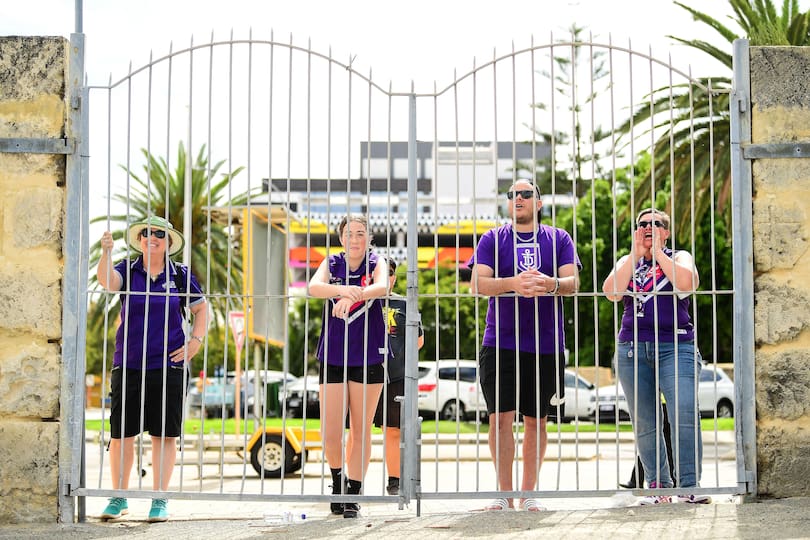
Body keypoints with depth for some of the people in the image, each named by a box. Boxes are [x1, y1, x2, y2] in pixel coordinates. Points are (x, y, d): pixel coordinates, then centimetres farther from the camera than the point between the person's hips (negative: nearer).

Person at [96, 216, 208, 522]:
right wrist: (106, 252, -35)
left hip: (169, 367, 0)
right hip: (128, 366, 0)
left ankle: (159, 500, 11)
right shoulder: (128, 270, 4)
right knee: (121, 432, 3)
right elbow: (107, 281, -17)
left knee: (165, 434, 2)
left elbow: (201, 308, 12)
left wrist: (196, 341, -1)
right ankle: (119, 498, 16)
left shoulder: (180, 275, 5)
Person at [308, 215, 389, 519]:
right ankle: (338, 480, 23)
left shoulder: (376, 263, 1)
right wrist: (342, 289, -37)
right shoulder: (332, 263, 5)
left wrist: (353, 297, -42)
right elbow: (314, 287, -16)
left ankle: (353, 494, 14)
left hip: (368, 357, -1)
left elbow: (382, 287, -22)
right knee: (330, 434, -3)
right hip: (333, 355, 1)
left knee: (361, 431, 4)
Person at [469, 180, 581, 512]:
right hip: (500, 343, -1)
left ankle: (528, 493, 14)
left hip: (546, 344, 1)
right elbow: (478, 283, -5)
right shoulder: (492, 239, 8)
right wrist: (512, 284, -24)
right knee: (500, 416, -7)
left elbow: (572, 282, -1)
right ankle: (504, 494, 0)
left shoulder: (558, 239, 10)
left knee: (536, 420, 5)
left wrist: (551, 284, -25)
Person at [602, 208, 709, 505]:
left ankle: (690, 486, -17)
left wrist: (657, 252, -4)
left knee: (685, 415, -18)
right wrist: (636, 254, -2)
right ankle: (658, 487, 9)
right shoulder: (627, 262, 18)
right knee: (645, 424, 2)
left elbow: (686, 282, -13)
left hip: (675, 347, -3)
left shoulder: (679, 257, 11)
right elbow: (611, 292, -2)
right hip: (633, 349, 3)